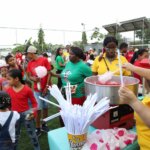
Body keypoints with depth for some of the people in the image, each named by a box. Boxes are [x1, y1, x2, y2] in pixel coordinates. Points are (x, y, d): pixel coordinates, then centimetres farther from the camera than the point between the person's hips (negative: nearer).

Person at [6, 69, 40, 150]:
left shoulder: (27, 89, -17)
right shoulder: (8, 90, -4)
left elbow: (34, 102, -7)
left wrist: (33, 112, -19)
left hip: (26, 114, -3)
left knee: (32, 133, 13)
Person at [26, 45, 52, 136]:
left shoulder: (44, 60, -9)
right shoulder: (30, 63, 3)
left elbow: (49, 73, -9)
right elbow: (29, 76, 3)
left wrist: (47, 86, -11)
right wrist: (34, 79, -20)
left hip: (46, 88, -2)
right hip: (37, 89, 2)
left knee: (45, 107, 10)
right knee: (38, 108, 1)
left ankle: (44, 125, 28)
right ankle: (38, 128, 17)